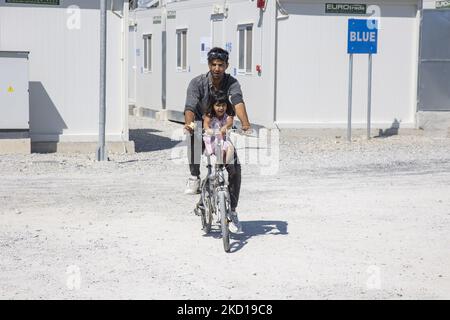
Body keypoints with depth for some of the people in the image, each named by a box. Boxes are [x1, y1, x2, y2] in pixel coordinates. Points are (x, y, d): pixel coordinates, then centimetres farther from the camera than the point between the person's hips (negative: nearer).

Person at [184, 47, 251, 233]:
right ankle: (194, 177, -21)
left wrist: (245, 123, -53)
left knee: (234, 167, -12)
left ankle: (232, 210, 4)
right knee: (194, 136, -38)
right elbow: (190, 107, -30)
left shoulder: (232, 83, -15)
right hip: (203, 127, -1)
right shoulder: (197, 83, -17)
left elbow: (238, 103, -34)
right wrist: (188, 123, -52)